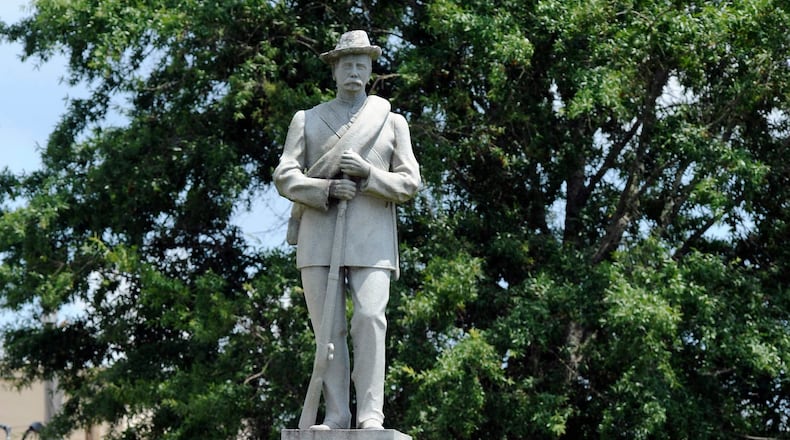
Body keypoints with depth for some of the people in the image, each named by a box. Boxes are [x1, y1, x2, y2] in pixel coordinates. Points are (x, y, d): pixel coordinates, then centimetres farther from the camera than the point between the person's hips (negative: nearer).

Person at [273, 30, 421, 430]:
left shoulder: (392, 122, 14)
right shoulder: (305, 120, 15)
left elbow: (409, 184, 7)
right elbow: (285, 177, 5)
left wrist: (368, 173, -11)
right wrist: (326, 189, -14)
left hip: (372, 238, -1)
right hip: (319, 236, 1)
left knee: (370, 319, -16)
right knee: (328, 327, -2)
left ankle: (371, 415, -17)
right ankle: (335, 417, 0)